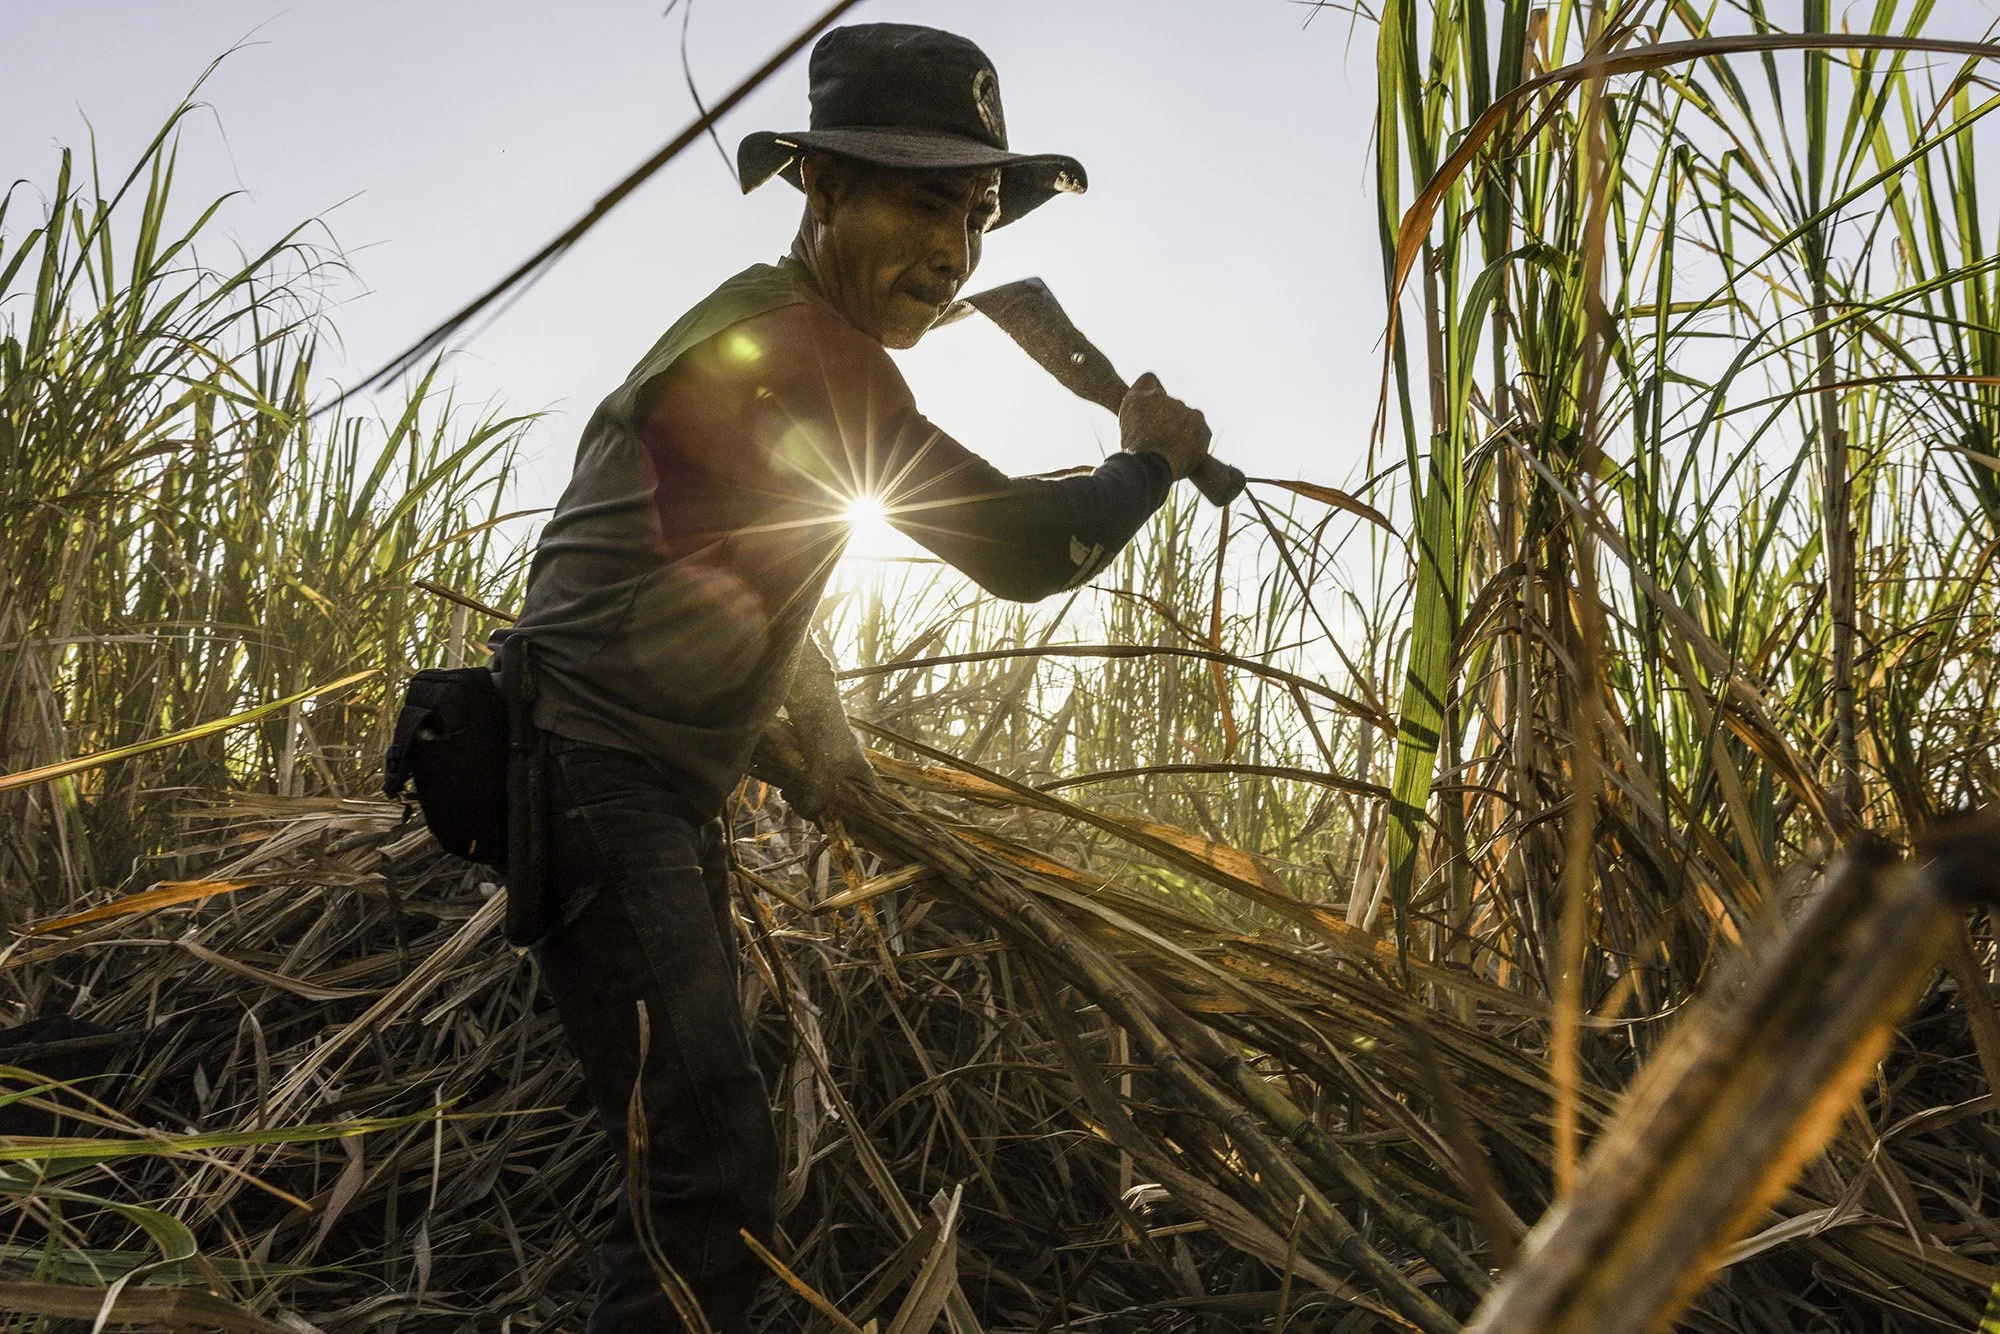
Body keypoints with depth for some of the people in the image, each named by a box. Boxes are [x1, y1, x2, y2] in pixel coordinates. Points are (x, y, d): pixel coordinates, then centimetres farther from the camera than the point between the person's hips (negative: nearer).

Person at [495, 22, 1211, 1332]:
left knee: (701, 1150, 17)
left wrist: (832, 749, 28)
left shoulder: (774, 338, 16)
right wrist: (1154, 457, 1)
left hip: (662, 795, 11)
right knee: (713, 1166, -17)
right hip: (595, 777, -11)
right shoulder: (803, 349, -17)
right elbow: (1024, 549, -17)